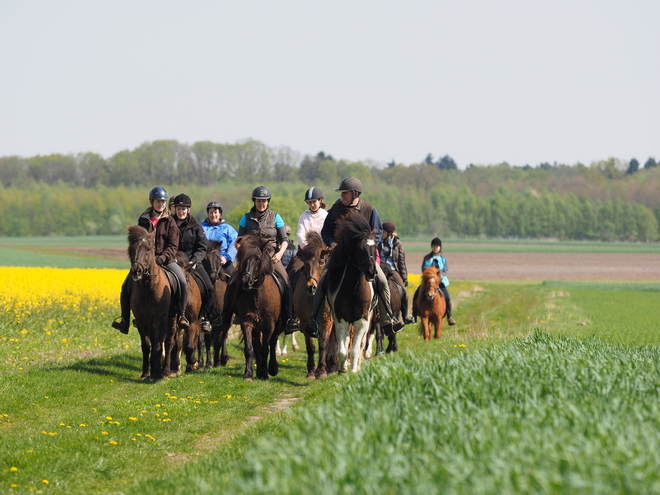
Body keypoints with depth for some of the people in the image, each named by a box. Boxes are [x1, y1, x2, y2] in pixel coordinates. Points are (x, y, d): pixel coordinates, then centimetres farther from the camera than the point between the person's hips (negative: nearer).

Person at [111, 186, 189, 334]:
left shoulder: (169, 222, 4)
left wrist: (162, 257, -19)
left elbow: (173, 246, -3)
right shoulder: (143, 221, 10)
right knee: (127, 285, -13)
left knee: (182, 282, -26)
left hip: (166, 259, -2)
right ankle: (124, 318, 0)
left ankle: (182, 315, -13)